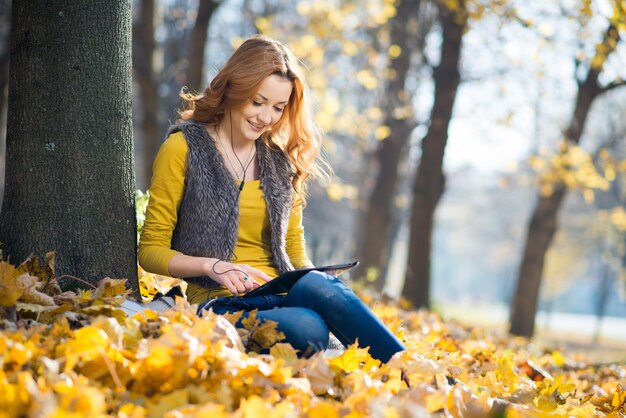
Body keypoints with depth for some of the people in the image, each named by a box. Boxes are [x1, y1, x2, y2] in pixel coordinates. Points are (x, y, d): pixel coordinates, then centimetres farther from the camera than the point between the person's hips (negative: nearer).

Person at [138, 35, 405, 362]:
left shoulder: (282, 160, 17)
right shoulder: (183, 150, 3)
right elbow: (151, 250, 2)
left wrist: (311, 278, -3)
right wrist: (212, 266, -16)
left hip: (283, 297, 4)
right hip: (222, 304, -4)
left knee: (318, 286, -35)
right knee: (308, 329, -38)